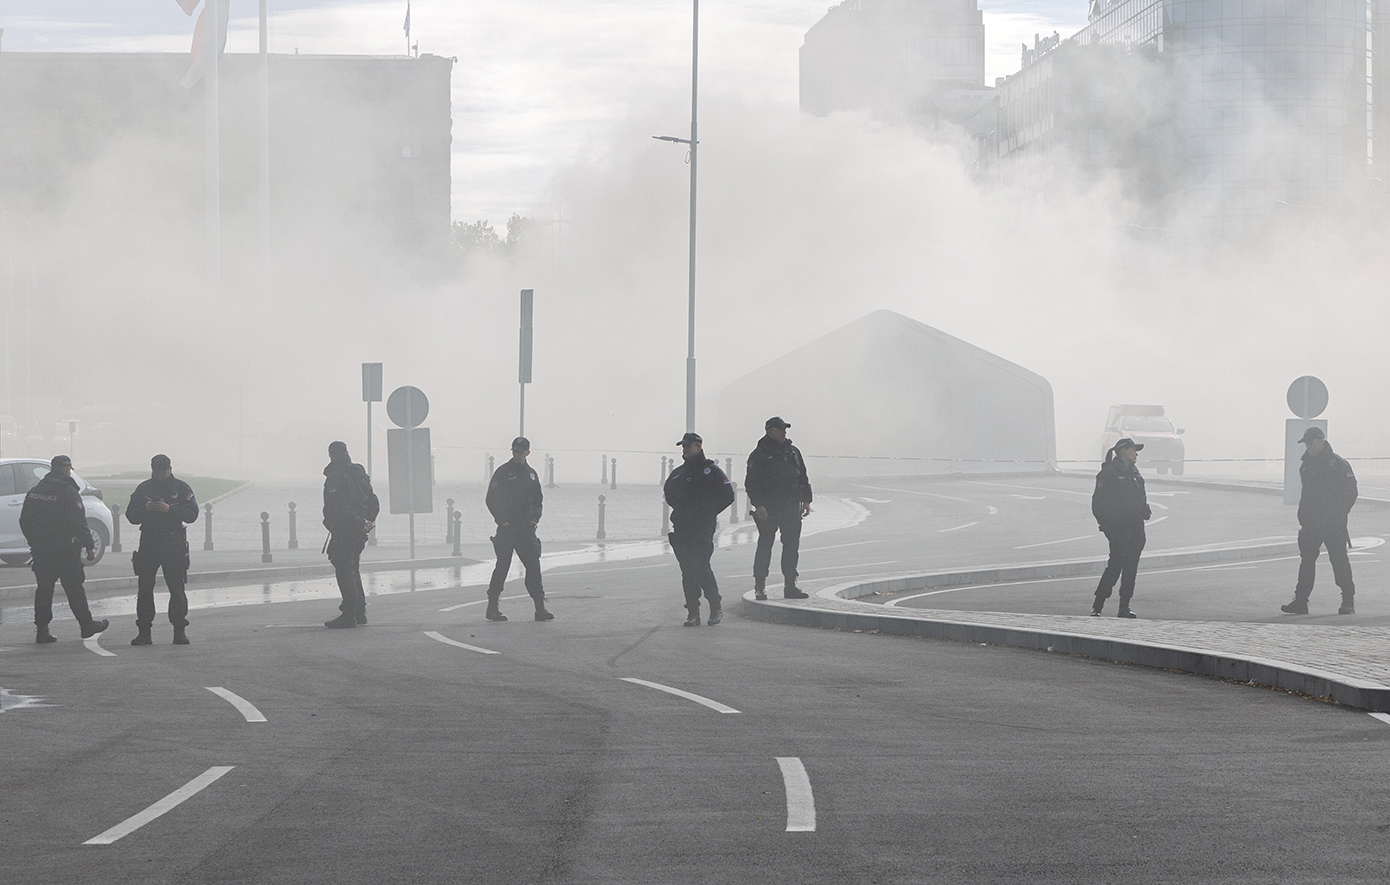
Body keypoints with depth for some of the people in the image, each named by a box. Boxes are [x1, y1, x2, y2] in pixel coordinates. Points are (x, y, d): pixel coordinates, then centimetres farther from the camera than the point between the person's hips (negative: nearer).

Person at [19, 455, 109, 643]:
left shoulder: (34, 492, 9)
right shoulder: (68, 492, -12)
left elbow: (24, 521, 16)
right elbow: (79, 523, -16)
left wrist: (34, 543, 26)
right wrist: (89, 546, -11)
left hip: (40, 550, 6)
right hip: (64, 548, -6)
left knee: (44, 587, 9)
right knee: (74, 587, 2)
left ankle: (42, 629, 6)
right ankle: (87, 625, 9)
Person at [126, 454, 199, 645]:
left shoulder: (181, 488, 5)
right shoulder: (143, 488, 11)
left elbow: (192, 514, -3)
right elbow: (131, 515, 10)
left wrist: (169, 509, -16)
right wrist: (145, 509, -10)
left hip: (173, 544, -2)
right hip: (148, 542, 2)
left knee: (177, 587, -4)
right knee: (144, 588, 0)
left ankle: (179, 631, 0)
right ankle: (144, 632, 4)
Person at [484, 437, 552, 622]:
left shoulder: (531, 474, 14)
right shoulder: (502, 472, -3)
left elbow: (537, 499, 24)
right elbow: (491, 499, -5)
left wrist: (535, 518, 7)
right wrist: (502, 521, -11)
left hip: (527, 528, 5)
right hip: (507, 528, -5)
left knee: (533, 565, 1)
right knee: (502, 566, -4)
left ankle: (540, 608, 2)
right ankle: (492, 608, 3)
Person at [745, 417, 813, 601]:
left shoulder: (792, 452, 14)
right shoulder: (759, 454, -3)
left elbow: (803, 478, 19)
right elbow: (751, 482, -7)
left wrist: (806, 500, 11)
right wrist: (758, 505, -16)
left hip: (791, 508, 5)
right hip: (768, 510, -5)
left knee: (792, 547, 6)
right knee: (765, 547, -2)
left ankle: (790, 586, 13)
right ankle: (760, 587, 2)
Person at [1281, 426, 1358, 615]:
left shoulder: (1338, 464, -6)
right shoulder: (1306, 465, 13)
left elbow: (1350, 492, -4)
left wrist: (1339, 514, -7)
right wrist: (1303, 516, 11)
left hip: (1334, 523, -6)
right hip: (1310, 523, 6)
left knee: (1339, 560, -3)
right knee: (1306, 559, 3)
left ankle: (1348, 601, 4)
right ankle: (1301, 601, 4)